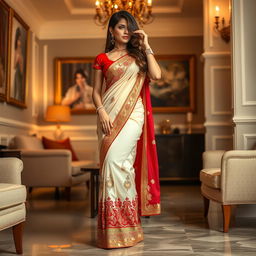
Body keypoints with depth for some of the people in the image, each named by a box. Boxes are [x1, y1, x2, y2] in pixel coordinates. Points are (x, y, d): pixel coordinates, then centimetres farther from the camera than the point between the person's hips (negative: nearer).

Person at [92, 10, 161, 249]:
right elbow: (96, 91, 9)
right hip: (109, 115, 2)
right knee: (114, 164, -1)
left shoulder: (138, 56, 13)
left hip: (132, 114, -2)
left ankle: (122, 225, -7)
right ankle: (115, 224, 8)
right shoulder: (102, 59, 13)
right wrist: (101, 111, -9)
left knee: (116, 160, -16)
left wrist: (146, 46, 0)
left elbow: (156, 75, -5)